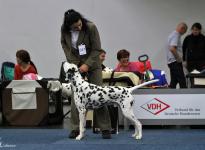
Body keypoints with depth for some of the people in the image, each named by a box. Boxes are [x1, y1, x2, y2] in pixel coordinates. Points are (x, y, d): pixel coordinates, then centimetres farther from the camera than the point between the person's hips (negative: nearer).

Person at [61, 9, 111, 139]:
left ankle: (106, 128, -3)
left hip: (92, 65, -3)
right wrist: (74, 63, -6)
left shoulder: (91, 27, -20)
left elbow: (97, 49, -14)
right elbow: (64, 44, 3)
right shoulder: (64, 30, -11)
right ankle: (76, 128, 1)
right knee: (76, 97, -4)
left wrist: (87, 64, -22)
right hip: (75, 66, 3)